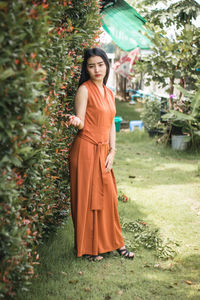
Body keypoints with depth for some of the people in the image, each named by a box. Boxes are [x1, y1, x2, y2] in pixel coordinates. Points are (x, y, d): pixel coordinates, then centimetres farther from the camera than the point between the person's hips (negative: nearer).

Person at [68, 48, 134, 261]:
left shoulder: (109, 93, 14)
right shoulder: (84, 89, -7)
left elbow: (111, 124, 14)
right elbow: (81, 124, -11)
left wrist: (112, 152, 4)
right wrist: (76, 122, -34)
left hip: (103, 151, 6)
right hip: (86, 150, -6)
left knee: (108, 197, 10)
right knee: (86, 198, 1)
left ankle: (113, 242, 23)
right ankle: (87, 247, 13)